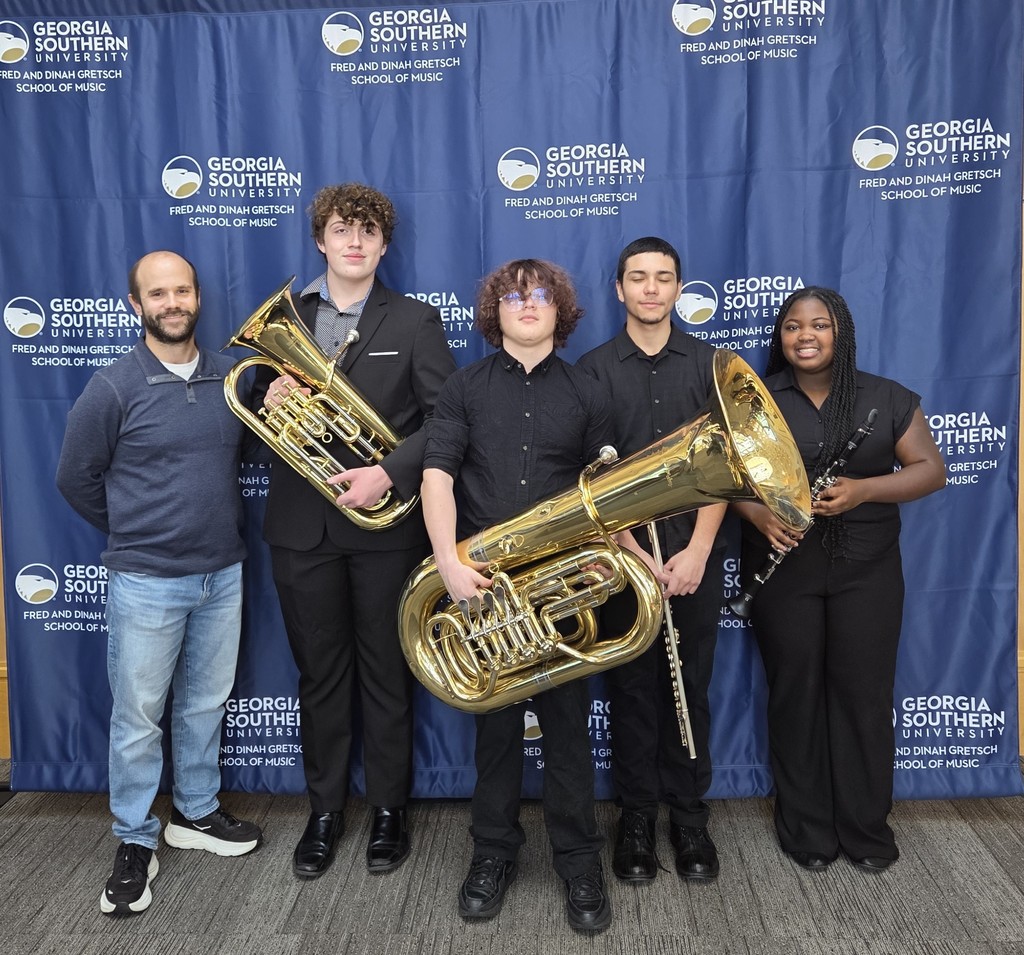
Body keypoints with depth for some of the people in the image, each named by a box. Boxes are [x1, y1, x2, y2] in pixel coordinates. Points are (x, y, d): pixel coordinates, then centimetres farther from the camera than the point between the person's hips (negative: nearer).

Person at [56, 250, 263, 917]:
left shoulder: (232, 378, 1)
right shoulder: (113, 388, -10)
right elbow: (76, 478, -1)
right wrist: (134, 534, 6)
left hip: (223, 573, 4)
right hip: (146, 581, -4)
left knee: (205, 705, 17)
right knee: (138, 717, 7)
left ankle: (197, 813, 36)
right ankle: (136, 843, 25)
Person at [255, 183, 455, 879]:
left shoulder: (415, 321, 0)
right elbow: (259, 416, 12)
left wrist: (389, 473, -20)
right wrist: (270, 402, -11)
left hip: (385, 522, -2)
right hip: (303, 526, 3)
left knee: (386, 675, 10)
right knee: (320, 675, 13)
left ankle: (389, 808, 28)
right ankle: (325, 810, 30)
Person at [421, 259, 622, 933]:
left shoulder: (586, 393, 6)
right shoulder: (466, 388, 3)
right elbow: (438, 475, -6)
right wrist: (449, 560, -19)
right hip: (484, 580, 0)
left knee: (568, 720, 7)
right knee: (496, 720, 10)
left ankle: (580, 859, 24)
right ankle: (494, 851, 28)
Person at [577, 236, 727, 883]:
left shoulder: (710, 364, 5)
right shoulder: (594, 369, 2)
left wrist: (697, 550, -10)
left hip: (695, 554, 1)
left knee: (690, 688, 9)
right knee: (633, 689, 8)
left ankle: (689, 816, 25)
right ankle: (636, 816, 23)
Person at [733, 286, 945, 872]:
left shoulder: (888, 399, 3)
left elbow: (932, 470, -1)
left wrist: (862, 489, -18)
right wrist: (758, 513, -20)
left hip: (867, 570, 1)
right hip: (785, 570, 0)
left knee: (864, 694, 5)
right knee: (796, 694, 6)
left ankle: (867, 828, 22)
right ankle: (806, 829, 22)